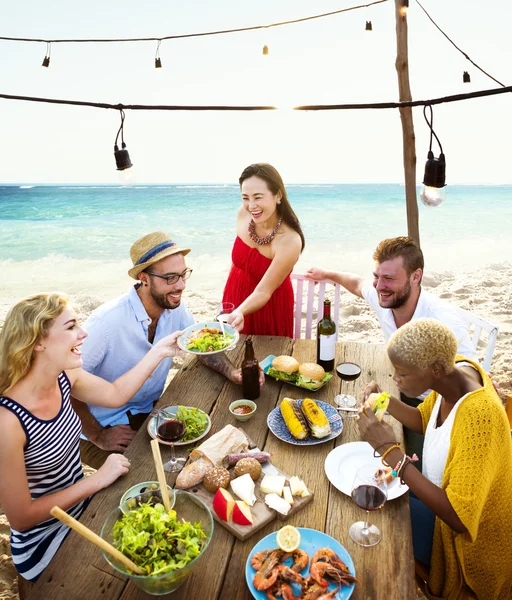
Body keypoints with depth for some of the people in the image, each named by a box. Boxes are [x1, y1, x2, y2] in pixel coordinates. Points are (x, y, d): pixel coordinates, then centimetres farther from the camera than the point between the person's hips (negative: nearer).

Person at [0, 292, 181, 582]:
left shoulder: (64, 376, -12)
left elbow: (116, 394, 3)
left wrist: (160, 351, -1)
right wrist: (97, 480, -23)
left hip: (82, 506, 6)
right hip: (44, 544, -6)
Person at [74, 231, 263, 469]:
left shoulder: (176, 308, -10)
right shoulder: (106, 322, -30)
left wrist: (233, 372, -15)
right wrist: (97, 435, -18)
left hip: (150, 411, 6)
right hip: (108, 427, -5)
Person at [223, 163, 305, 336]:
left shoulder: (290, 241, -31)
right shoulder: (243, 214, -16)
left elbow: (262, 292, -27)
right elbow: (237, 259, 1)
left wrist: (239, 313, -45)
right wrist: (227, 292, 12)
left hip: (268, 306, -5)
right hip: (235, 294, 5)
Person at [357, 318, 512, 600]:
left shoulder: (478, 416, -37)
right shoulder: (454, 368, -14)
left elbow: (459, 517, -36)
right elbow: (423, 419, 5)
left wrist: (391, 451, -37)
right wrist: (385, 401, -14)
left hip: (472, 537, -7)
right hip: (444, 494, 7)